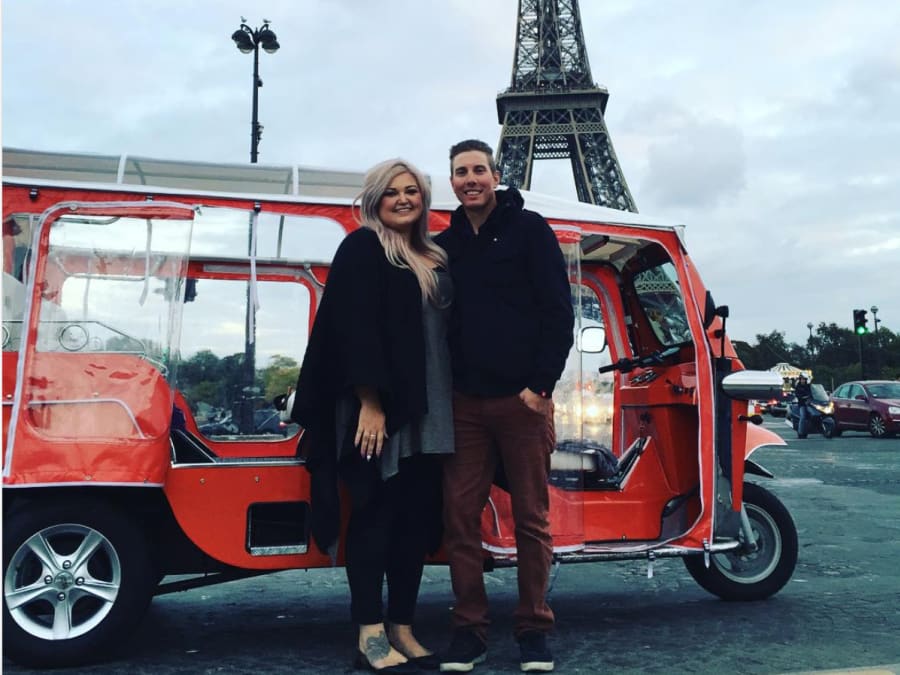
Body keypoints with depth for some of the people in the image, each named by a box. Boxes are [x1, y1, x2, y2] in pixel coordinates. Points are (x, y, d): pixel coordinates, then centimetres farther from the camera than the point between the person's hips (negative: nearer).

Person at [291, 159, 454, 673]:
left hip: (428, 411, 7)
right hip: (379, 408, -7)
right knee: (377, 513, -1)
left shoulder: (435, 258, 18)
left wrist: (447, 407, 9)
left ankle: (403, 629, 20)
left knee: (417, 517, 9)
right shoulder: (362, 249, -2)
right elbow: (354, 329, -12)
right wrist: (369, 403, -19)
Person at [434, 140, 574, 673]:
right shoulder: (445, 245, 13)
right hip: (464, 402, 4)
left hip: (523, 398, -3)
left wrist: (541, 384, -10)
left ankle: (535, 629, 16)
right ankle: (470, 629, 13)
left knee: (532, 518, 3)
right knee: (460, 516, 2)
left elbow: (558, 312, -4)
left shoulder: (530, 229, 2)